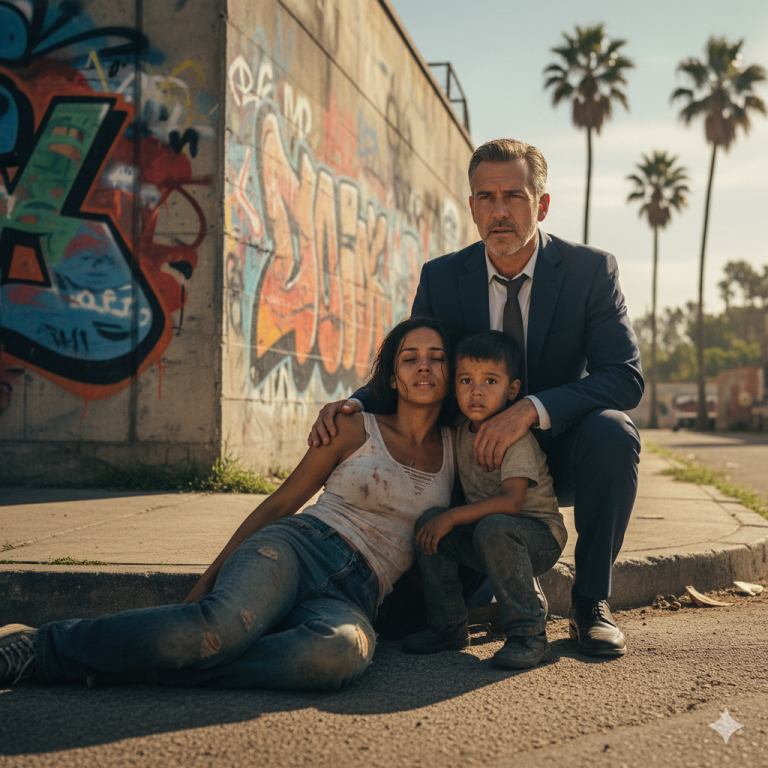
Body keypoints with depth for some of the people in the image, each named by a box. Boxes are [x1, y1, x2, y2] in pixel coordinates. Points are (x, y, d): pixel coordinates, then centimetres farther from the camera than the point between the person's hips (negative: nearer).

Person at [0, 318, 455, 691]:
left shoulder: (454, 446, 18)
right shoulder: (356, 428, 10)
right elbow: (280, 504, 8)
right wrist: (209, 580, 3)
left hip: (351, 598, 2)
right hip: (294, 546, -1)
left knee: (344, 652, -39)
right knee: (224, 623, -38)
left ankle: (129, 668, -30)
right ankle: (40, 645, -21)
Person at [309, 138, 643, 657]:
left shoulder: (592, 270, -10)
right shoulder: (441, 278, -3)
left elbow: (625, 377, -19)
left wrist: (532, 409, -35)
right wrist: (353, 405, -21)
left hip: (561, 457, -2)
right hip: (478, 459, 2)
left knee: (612, 432, -34)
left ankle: (591, 602, -13)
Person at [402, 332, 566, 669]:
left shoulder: (517, 436, -20)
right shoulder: (460, 432, 3)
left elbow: (510, 501, -30)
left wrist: (452, 517, -28)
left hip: (540, 534, -7)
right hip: (481, 538, 7)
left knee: (493, 528, -36)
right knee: (428, 520, -10)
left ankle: (528, 634, -26)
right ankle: (448, 626, -1)